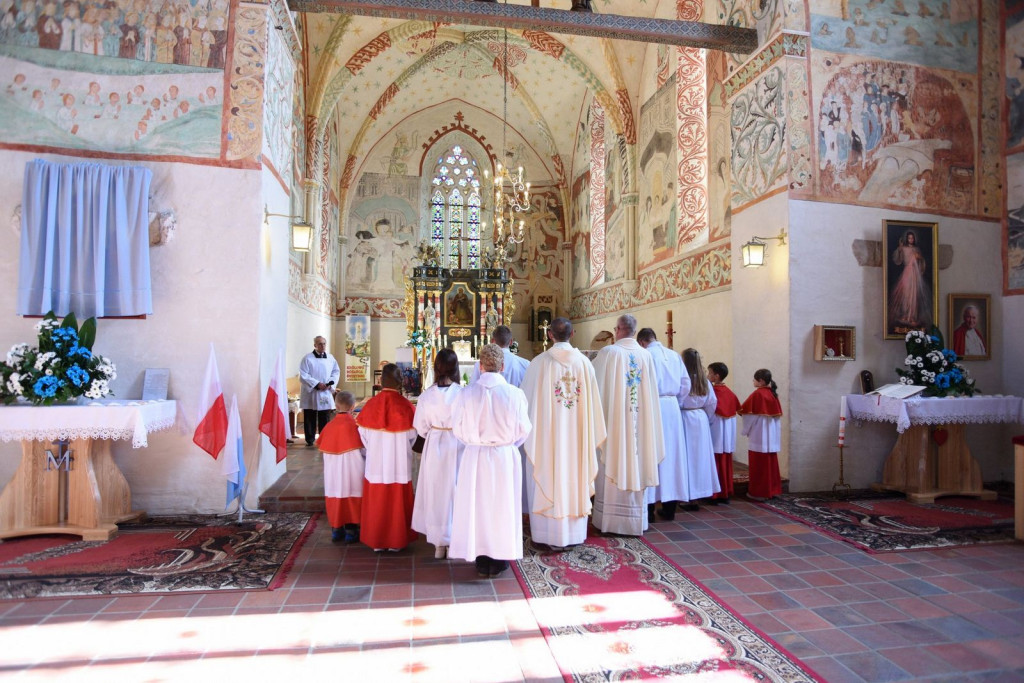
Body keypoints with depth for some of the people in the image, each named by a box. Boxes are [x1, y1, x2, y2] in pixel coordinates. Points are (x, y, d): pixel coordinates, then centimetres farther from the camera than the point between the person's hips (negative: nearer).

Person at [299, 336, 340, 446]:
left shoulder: (330, 358, 6)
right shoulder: (308, 358, -7)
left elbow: (336, 371, 12)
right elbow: (303, 375, -11)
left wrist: (331, 383, -5)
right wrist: (317, 384, -17)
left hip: (326, 393, 3)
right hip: (311, 393, -3)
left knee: (325, 418, 4)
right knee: (310, 418, 5)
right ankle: (310, 440, 17)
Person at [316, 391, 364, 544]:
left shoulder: (330, 425, 0)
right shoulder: (355, 424, -13)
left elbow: (321, 449, 7)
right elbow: (363, 449, -13)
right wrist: (367, 456, 6)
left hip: (332, 472, 4)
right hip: (351, 470, -4)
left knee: (335, 496, 13)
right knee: (352, 497, 6)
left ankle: (336, 529, 22)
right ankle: (351, 530, 11)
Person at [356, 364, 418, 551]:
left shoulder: (370, 405, -6)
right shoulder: (405, 405, -12)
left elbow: (363, 434, -1)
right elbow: (412, 435, -6)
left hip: (376, 461, 2)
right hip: (399, 463, -1)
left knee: (376, 501, 13)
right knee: (397, 500, 11)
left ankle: (376, 541, 21)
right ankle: (396, 541, 19)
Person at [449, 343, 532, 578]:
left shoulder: (467, 393, -11)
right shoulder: (514, 394, -12)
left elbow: (458, 428, -3)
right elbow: (523, 430, -5)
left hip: (475, 456, 1)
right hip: (506, 457, 0)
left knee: (477, 505, 13)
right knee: (502, 506, 13)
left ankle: (482, 562, 23)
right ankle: (499, 560, 23)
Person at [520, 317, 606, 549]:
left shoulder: (539, 362, -10)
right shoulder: (584, 362, -3)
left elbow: (527, 399, -2)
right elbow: (592, 401, 1)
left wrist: (528, 429, 13)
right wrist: (588, 434, 14)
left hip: (548, 432, -2)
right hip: (577, 433, 3)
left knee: (550, 477, 7)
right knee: (575, 476, 13)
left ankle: (553, 534, 14)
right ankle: (575, 533, 23)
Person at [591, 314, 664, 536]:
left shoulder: (608, 352, -10)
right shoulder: (645, 355, 1)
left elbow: (595, 385, -3)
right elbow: (651, 392, 7)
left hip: (614, 419, -3)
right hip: (639, 421, 3)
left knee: (613, 466, 5)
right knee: (635, 465, 11)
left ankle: (610, 520, 11)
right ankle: (635, 520, 20)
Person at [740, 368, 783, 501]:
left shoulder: (757, 394, -14)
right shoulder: (772, 394, 7)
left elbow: (745, 411, -12)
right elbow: (778, 413, 11)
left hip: (759, 434, -7)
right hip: (771, 434, 7)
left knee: (759, 464, -1)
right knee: (770, 462, 13)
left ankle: (759, 492, 4)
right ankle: (772, 489, 19)